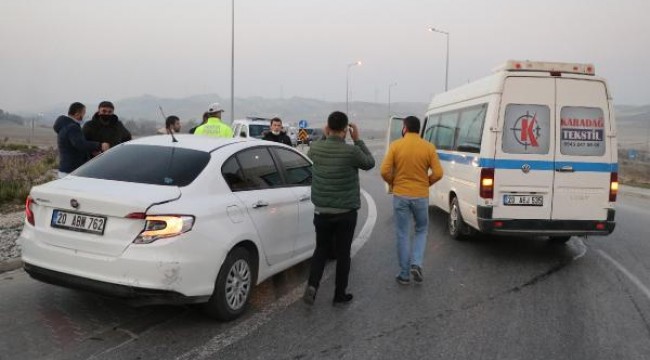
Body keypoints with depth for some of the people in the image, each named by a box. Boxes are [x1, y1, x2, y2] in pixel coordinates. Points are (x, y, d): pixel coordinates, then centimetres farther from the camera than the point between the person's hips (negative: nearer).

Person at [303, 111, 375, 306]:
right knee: (343, 253, 10)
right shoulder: (351, 151, -17)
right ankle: (340, 295, 19)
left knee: (321, 249, 18)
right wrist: (358, 140, 4)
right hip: (346, 212, -3)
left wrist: (325, 136, 15)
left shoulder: (316, 148, -6)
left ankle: (312, 285, -1)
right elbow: (370, 163, 2)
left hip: (321, 211, 3)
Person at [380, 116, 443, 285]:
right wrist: (426, 183, 11)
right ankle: (416, 264, 5)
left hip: (400, 196, -1)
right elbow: (438, 173, -6)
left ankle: (404, 274, 15)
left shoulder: (395, 145, -6)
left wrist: (393, 183, 8)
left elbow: (385, 171, -11)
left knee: (402, 235, 10)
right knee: (421, 230, 21)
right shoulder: (428, 147, -3)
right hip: (421, 196, 1)